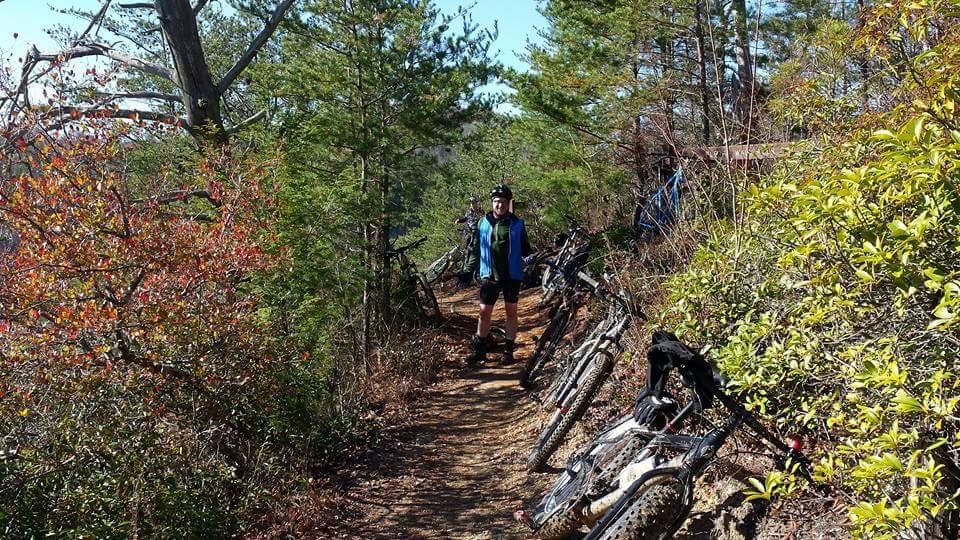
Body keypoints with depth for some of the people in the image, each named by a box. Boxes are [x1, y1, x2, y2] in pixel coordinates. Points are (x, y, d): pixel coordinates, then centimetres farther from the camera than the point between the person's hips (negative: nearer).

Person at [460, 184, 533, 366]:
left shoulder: (517, 224, 1)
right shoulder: (483, 223, 3)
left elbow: (525, 248, 5)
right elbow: (475, 250, 8)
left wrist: (529, 258, -15)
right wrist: (468, 270, 2)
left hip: (512, 276, -1)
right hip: (490, 275, 1)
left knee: (511, 311, 7)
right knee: (484, 312, 2)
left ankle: (509, 349, 17)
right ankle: (479, 349, 14)